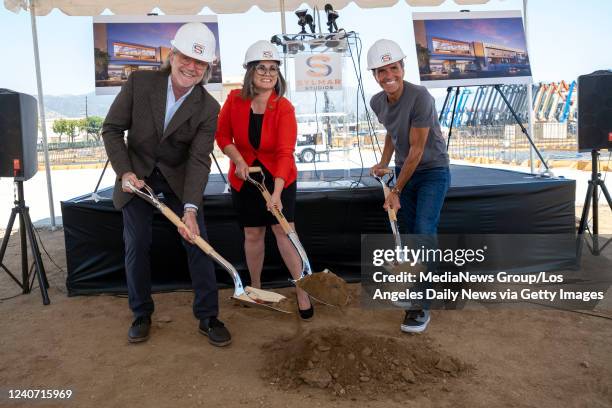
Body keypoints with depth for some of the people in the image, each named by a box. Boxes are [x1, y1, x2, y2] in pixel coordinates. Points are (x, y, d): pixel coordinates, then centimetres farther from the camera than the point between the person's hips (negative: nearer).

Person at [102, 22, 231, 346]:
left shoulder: (208, 108, -16)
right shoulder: (139, 82, -14)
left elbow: (199, 160, -21)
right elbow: (112, 128, -6)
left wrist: (190, 208, -31)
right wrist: (125, 172, -17)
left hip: (178, 179, 0)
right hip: (137, 177, 1)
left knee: (198, 244, -4)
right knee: (136, 247, 3)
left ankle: (208, 317, 10)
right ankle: (141, 315, 22)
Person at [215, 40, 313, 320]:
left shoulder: (284, 108, -17)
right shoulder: (235, 99, -9)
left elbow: (285, 152, -26)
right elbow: (222, 135, 3)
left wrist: (277, 193, -37)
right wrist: (238, 160, -16)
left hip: (279, 177, -2)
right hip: (245, 177, 2)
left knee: (284, 230, -9)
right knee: (252, 234, 9)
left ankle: (302, 291, 4)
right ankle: (255, 287, 30)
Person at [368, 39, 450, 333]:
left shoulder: (420, 97, -25)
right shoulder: (377, 102, -3)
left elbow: (416, 149, -23)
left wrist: (396, 191, -18)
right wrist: (383, 163, 5)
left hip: (432, 171, -6)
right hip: (405, 171, 7)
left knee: (424, 233, -16)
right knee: (408, 234, 12)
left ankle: (421, 306, -8)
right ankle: (415, 286, 31)